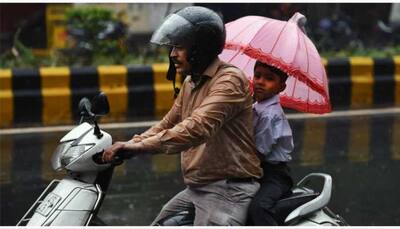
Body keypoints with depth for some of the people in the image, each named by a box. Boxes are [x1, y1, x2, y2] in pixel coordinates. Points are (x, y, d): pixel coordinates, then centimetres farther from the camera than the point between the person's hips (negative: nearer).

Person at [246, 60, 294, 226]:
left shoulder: (270, 114, -16)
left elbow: (259, 153, -17)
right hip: (258, 173, 10)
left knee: (258, 207, -34)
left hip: (274, 173, -9)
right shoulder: (256, 107, 12)